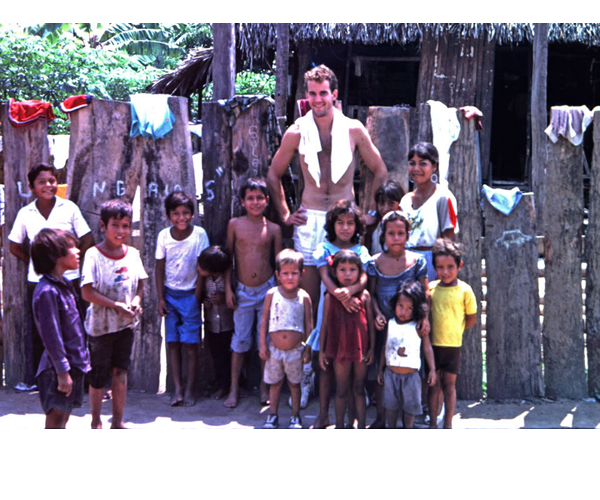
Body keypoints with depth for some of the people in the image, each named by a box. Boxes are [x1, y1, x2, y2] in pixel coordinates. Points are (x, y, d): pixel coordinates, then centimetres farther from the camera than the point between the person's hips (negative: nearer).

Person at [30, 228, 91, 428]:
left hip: (73, 365, 9)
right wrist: (62, 371, -20)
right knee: (56, 419, -3)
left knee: (64, 418, 16)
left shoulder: (64, 284, 10)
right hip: (58, 368, -9)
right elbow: (51, 336, -22)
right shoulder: (47, 291, -21)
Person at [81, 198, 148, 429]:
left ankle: (118, 421, 24)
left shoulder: (132, 254, 2)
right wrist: (117, 306, -20)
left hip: (126, 324, 4)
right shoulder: (94, 255, -13)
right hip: (101, 325, -4)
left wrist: (136, 301, -10)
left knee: (121, 372, 11)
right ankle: (96, 422, 23)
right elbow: (87, 292, -15)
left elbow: (139, 285, 11)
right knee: (98, 377, 6)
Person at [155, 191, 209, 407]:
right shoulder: (164, 235, -4)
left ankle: (190, 389, 8)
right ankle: (178, 389, 9)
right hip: (170, 294, 3)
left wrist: (197, 295, -5)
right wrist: (161, 298, 0)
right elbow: (159, 268, 3)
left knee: (190, 343, -2)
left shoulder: (199, 234, -10)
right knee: (173, 342, 4)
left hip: (190, 295, -2)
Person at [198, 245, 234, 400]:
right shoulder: (204, 279, -8)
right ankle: (222, 386, 24)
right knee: (217, 356, 11)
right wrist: (204, 301, -10)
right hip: (211, 324, 4)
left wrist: (225, 297, -22)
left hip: (228, 324, -3)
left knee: (230, 355, 6)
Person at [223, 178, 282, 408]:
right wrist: (228, 288, 0)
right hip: (242, 291, 0)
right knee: (240, 340, 5)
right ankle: (234, 388, 16)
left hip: (267, 290, 0)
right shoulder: (235, 224, -2)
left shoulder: (274, 229, -1)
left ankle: (264, 387, 22)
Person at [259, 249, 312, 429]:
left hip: (296, 350, -1)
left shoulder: (304, 297, -7)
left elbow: (309, 325, -2)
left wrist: (307, 349, -2)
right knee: (275, 383, 13)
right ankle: (273, 415, 27)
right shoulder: (272, 295, -6)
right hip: (274, 349, 1)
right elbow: (264, 321, 0)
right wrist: (262, 345, -1)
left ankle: (295, 417, 27)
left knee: (294, 383, 12)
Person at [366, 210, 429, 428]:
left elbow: (425, 293, -1)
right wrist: (377, 314, -13)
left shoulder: (417, 261, -2)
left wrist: (425, 317, -15)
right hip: (384, 327, 1)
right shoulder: (375, 262, -1)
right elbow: (371, 294, 3)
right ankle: (381, 417, 20)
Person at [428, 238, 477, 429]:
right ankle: (433, 422, 16)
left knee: (449, 384, 4)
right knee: (434, 384, 7)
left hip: (453, 344, -2)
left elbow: (472, 318, 3)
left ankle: (448, 424, 14)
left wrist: (456, 331, 3)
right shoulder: (431, 288, 0)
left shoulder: (464, 290, -7)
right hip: (433, 343, 2)